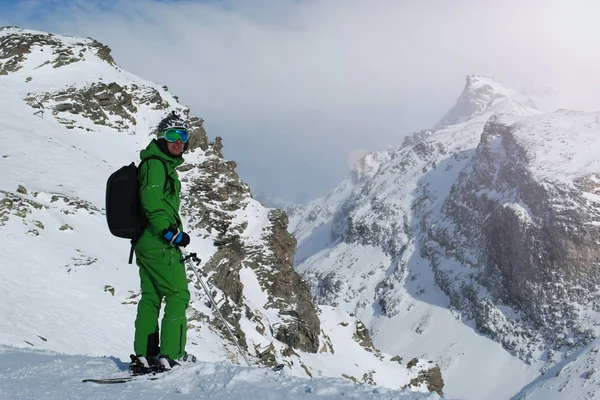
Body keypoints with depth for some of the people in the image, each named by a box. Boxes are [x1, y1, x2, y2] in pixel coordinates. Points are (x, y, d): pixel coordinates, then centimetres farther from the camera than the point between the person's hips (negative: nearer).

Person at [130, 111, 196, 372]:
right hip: (160, 244, -10)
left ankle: (144, 356, 17)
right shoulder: (156, 164, -13)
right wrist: (172, 233, -20)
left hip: (145, 242, 10)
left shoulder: (163, 164, 19)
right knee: (178, 295, -4)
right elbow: (152, 204, -23)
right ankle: (171, 355, -2)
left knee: (150, 296, 12)